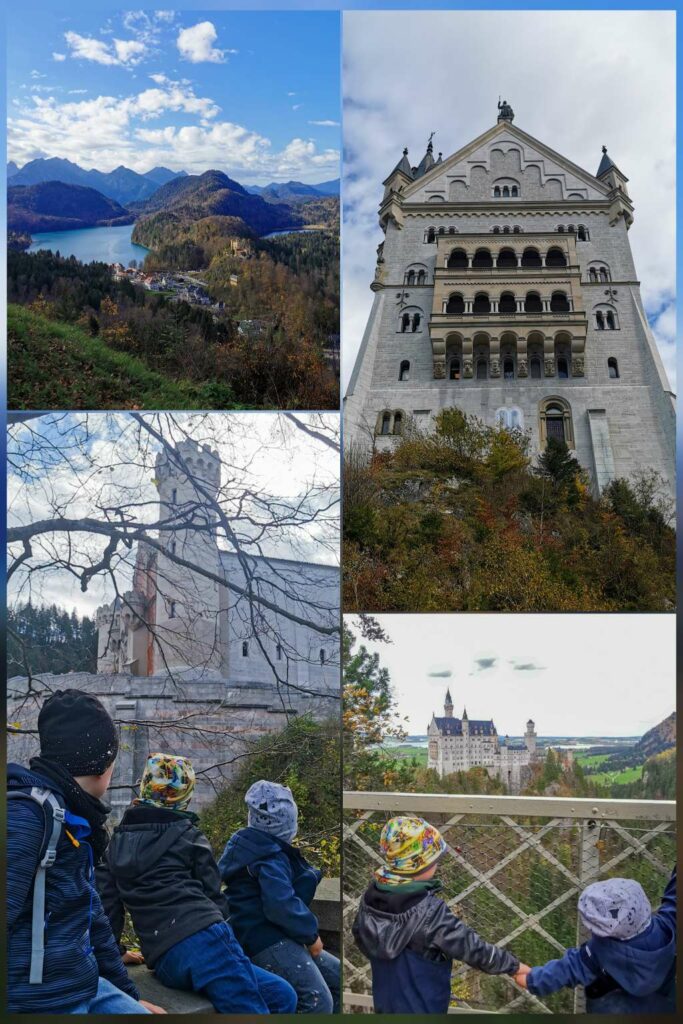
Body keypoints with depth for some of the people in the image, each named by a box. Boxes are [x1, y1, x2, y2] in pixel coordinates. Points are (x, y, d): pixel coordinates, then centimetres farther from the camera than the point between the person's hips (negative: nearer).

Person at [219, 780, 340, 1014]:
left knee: (337, 977, 12)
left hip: (279, 937, 11)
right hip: (268, 941, -11)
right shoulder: (270, 858, -17)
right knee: (319, 1003, -23)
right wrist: (311, 934, -15)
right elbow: (281, 906, -29)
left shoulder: (251, 845, 16)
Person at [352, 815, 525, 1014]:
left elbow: (361, 937, 5)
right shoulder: (428, 911, -31)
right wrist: (514, 966, -11)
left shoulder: (370, 897, -11)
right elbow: (469, 947, -24)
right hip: (421, 1007, -6)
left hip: (384, 1002, 6)